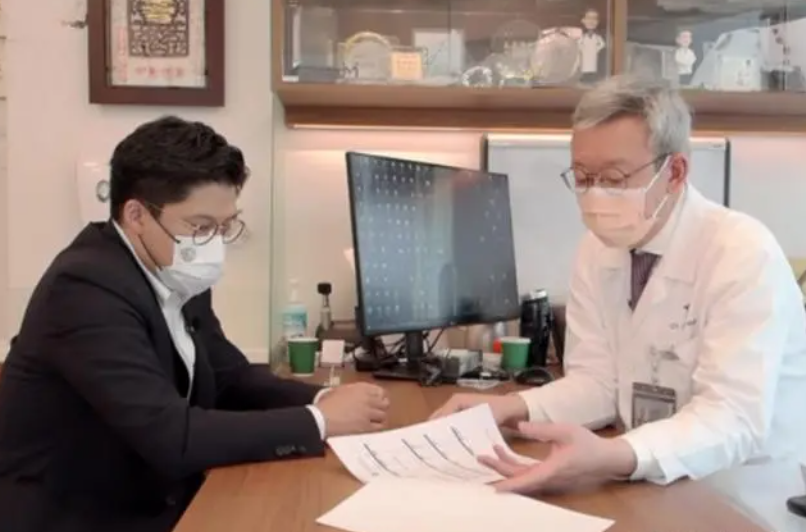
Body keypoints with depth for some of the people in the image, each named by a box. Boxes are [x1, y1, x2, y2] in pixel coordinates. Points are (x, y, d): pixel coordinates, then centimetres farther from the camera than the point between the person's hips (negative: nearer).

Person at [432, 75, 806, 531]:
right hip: (654, 490, 6)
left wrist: (612, 459, -43)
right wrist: (512, 407, -18)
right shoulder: (597, 250, -1)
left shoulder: (745, 254, -19)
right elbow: (598, 381, 0)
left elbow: (734, 418, -26)